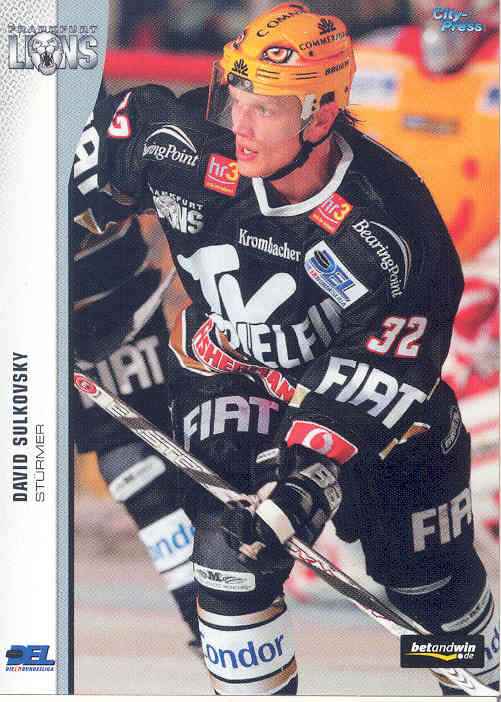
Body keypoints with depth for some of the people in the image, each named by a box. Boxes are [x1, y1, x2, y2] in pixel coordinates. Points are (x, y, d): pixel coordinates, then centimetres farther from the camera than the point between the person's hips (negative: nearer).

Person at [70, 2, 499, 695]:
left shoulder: (387, 231, -33)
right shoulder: (191, 149, -25)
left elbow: (372, 381, -32)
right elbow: (117, 124, -4)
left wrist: (310, 481, -42)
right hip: (233, 368, 2)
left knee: (430, 577, 9)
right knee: (233, 553, -18)